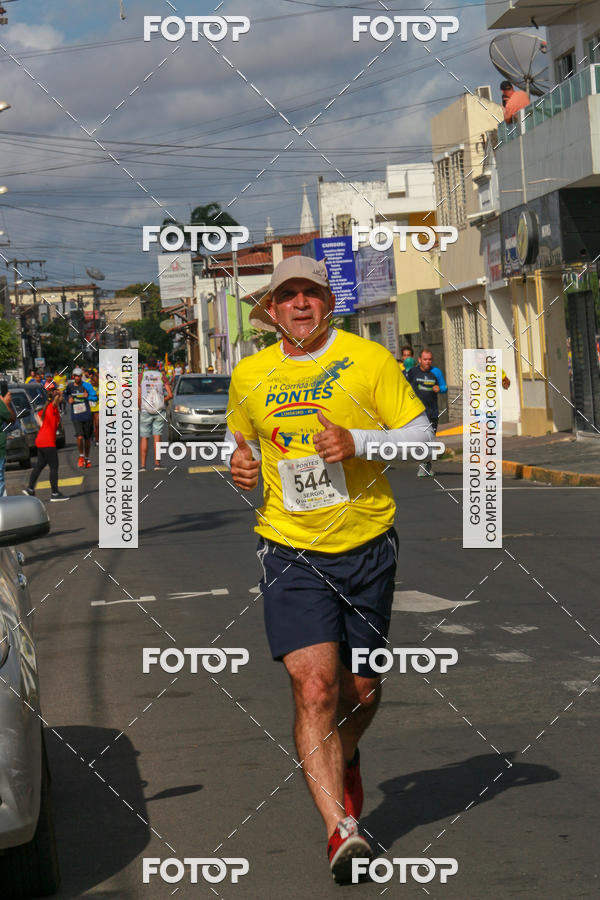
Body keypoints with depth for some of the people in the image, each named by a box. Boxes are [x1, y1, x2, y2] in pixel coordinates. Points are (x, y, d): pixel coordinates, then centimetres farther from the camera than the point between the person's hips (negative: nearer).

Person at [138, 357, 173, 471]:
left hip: (145, 411, -1)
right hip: (159, 410, 1)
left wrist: (140, 408, 8)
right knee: (157, 437, 3)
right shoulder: (161, 376, 2)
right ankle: (157, 463, -2)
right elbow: (170, 394, -3)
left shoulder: (141, 376, -1)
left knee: (144, 438, 3)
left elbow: (138, 396, -6)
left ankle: (142, 465, -1)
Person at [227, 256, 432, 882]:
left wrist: (358, 443, -18)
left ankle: (342, 759, 45)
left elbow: (420, 435, -1)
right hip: (290, 550, 0)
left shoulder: (370, 360, -3)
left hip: (366, 548, 0)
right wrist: (240, 467, 1)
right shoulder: (250, 375, 6)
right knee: (314, 685, -16)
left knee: (362, 689, 12)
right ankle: (340, 828, -15)